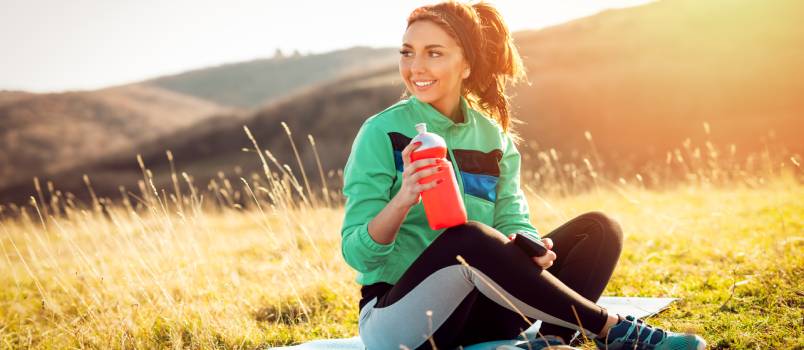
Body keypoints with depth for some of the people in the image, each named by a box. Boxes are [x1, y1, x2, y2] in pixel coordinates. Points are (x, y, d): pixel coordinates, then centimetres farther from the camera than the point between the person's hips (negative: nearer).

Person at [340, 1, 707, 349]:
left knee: (598, 229, -5)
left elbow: (513, 225, 0)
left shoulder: (494, 138, 6)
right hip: (396, 320, -5)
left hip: (474, 315, 5)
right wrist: (403, 200, -33)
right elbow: (357, 254, -13)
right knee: (468, 238, -35)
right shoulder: (383, 133, -8)